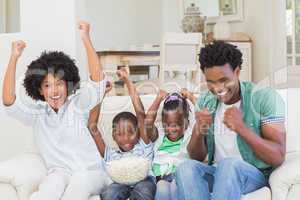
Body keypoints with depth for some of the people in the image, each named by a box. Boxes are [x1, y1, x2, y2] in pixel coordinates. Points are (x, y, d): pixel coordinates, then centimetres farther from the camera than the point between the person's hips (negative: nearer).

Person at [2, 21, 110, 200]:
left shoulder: (78, 104, 1)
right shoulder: (37, 113, 6)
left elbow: (98, 79, -15)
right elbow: (9, 101, -10)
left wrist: (86, 38, -22)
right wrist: (14, 58, -17)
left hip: (90, 171, -1)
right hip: (58, 172, 1)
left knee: (79, 183, -34)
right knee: (55, 182, -33)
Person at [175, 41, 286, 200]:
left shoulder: (265, 98, -10)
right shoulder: (205, 102, 5)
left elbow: (278, 157, -15)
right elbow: (196, 157, 7)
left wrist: (242, 128, -29)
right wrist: (199, 133, -16)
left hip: (255, 175, -3)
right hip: (216, 173, 4)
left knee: (228, 164, -37)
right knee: (186, 168, -29)